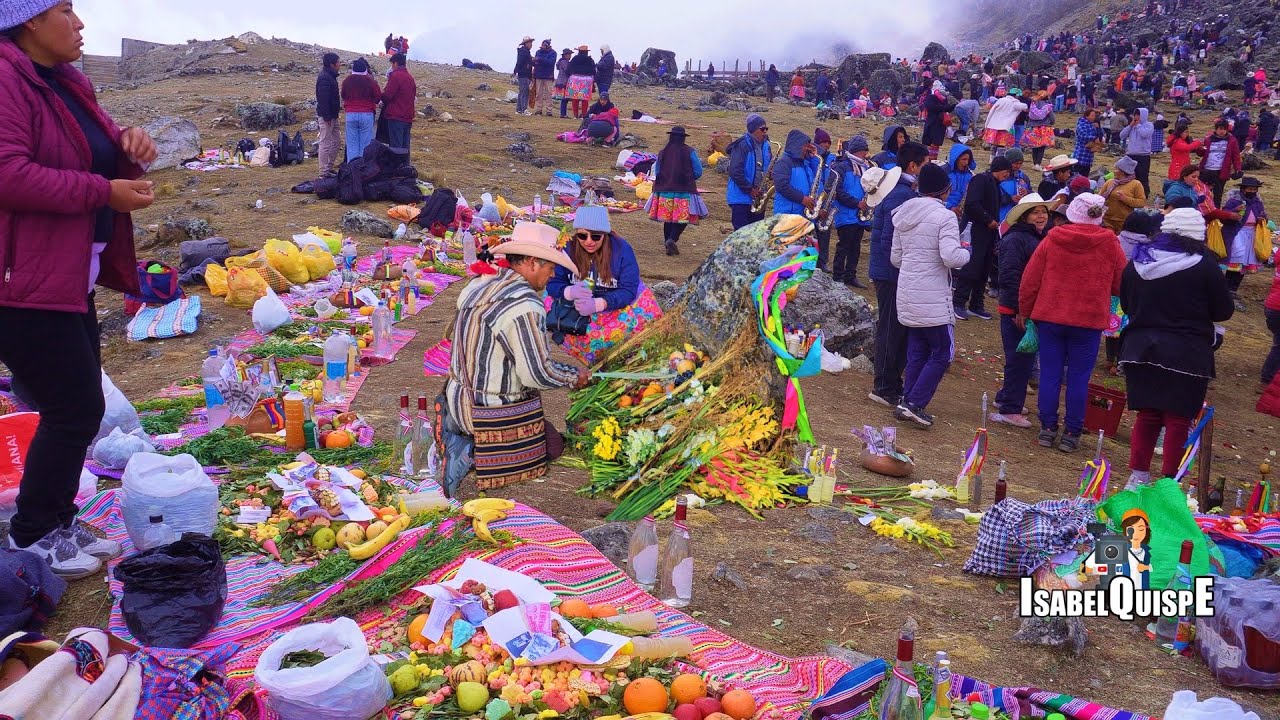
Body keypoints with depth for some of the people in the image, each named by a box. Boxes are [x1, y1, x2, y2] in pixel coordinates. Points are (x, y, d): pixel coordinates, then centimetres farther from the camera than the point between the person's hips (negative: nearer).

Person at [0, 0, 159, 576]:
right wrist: (106, 192, -21)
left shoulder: (66, 83, 15)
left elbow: (102, 156, 24)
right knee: (75, 410, -5)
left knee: (79, 408, 15)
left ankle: (57, 523, 30)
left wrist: (130, 145, 1)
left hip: (70, 276, 10)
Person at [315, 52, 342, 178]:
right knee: (325, 143, -5)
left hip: (332, 115, 11)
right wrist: (327, 117, -24)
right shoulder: (324, 78, -18)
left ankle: (330, 168, 24)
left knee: (336, 141, 16)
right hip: (326, 116, -11)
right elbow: (323, 99, -22)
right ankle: (324, 171, -1)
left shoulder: (330, 76, 14)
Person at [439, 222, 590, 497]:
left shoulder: (477, 286, 2)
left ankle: (456, 437, 8)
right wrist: (575, 377, -3)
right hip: (496, 410, -9)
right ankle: (471, 453, -5)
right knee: (551, 445, 10)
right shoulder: (525, 307, -24)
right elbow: (537, 374, -22)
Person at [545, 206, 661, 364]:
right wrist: (570, 292, -40)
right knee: (550, 303, -23)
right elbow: (552, 282, -16)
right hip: (576, 307, 2)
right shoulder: (567, 248, -14)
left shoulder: (622, 249, -17)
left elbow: (628, 290, -23)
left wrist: (598, 304, -41)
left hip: (615, 306, -1)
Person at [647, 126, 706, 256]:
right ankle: (672, 239, -19)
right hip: (684, 191, -3)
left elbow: (656, 172, 9)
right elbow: (698, 172, -2)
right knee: (683, 218, 0)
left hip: (665, 190, 3)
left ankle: (668, 241, 15)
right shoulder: (690, 152, -5)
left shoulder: (663, 153, 2)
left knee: (668, 218, 13)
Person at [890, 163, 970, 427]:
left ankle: (907, 402, 16)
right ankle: (915, 403, -3)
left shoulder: (904, 215, 10)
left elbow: (895, 258, 15)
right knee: (943, 352, 2)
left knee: (917, 351, 16)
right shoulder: (945, 217, -13)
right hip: (933, 297, -7)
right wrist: (966, 252, -3)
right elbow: (951, 257, -23)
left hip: (907, 293, 8)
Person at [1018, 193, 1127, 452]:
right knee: (1079, 378, 6)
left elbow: (1030, 279, 0)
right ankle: (1072, 433, 9)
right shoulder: (1110, 244, -3)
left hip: (1049, 317, 1)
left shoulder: (1052, 239, -3)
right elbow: (1122, 285, 3)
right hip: (1089, 322, -1)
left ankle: (1048, 429, 11)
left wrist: (1024, 311, 11)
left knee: (1050, 374, 8)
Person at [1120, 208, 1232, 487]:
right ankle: (1168, 483, 8)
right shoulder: (1205, 266, -10)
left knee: (1147, 415, 12)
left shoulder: (1137, 263, 3)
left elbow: (1126, 305, 14)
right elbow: (1224, 311, -1)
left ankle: (1138, 476, 14)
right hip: (1187, 355, -4)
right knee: (1178, 420, 4)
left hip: (1141, 349, 4)